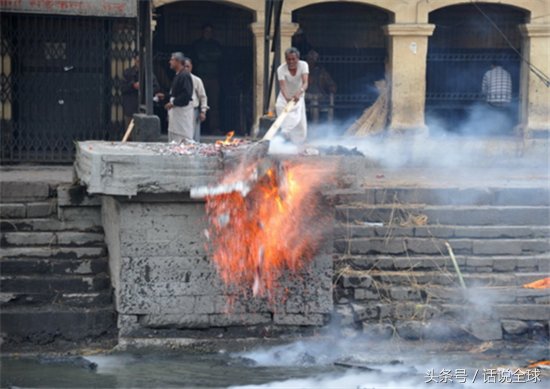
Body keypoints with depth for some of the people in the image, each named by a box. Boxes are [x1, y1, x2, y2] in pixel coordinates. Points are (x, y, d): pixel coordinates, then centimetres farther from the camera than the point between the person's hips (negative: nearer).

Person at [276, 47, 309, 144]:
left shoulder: (303, 65, -22)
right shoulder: (281, 69, -25)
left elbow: (305, 83, -34)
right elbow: (282, 86, -37)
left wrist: (299, 93, -56)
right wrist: (287, 98, -58)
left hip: (298, 97, 1)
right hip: (285, 97, -1)